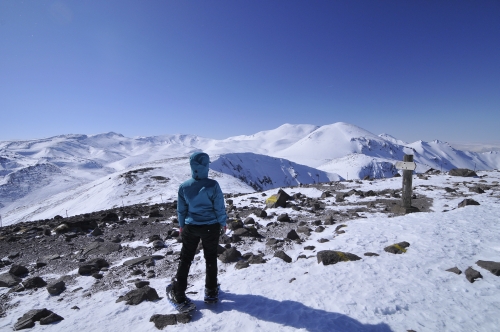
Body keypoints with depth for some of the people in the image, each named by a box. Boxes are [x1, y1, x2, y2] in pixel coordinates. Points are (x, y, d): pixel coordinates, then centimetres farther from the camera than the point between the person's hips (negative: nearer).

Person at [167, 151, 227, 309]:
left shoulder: (184, 187, -10)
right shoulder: (213, 185, -19)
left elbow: (181, 209, 1)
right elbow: (219, 207, -11)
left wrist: (181, 225, 16)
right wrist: (223, 223, 4)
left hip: (190, 227, 2)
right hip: (211, 227, -1)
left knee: (185, 259, 16)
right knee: (211, 259, 17)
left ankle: (178, 295, 23)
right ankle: (211, 292, 30)